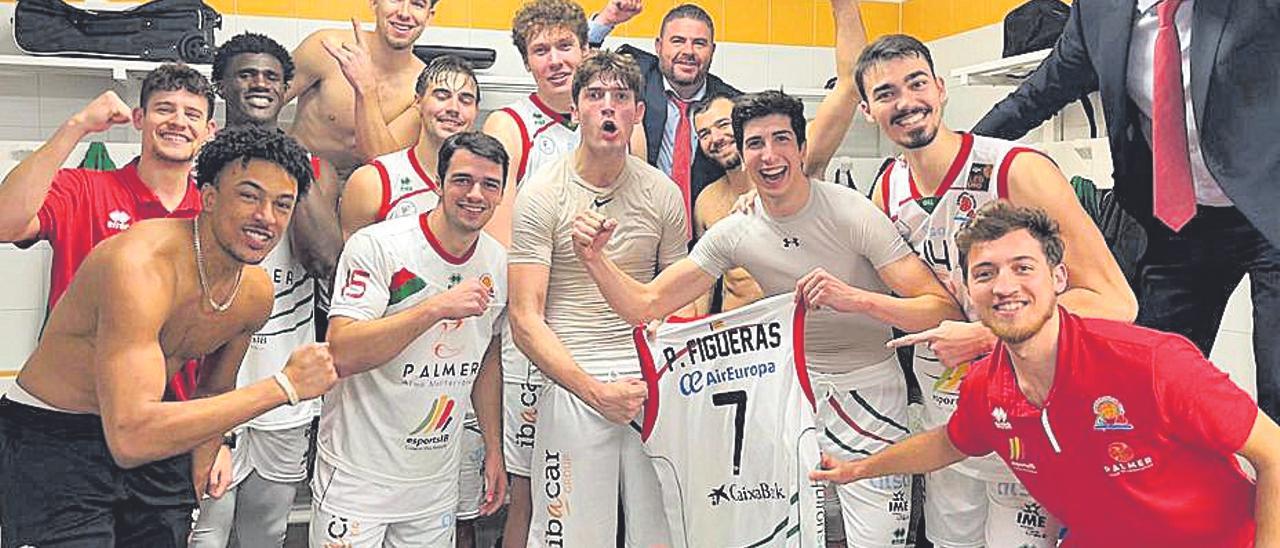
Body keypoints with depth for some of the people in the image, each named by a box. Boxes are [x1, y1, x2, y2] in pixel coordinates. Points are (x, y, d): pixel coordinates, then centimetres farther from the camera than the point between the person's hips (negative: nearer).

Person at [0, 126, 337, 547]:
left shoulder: (257, 292, -5)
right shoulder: (139, 264, -30)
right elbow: (130, 436, -39)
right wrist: (284, 385, -37)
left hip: (155, 441, 7)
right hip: (51, 447, -7)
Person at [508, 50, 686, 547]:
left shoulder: (663, 193, 7)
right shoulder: (541, 194, -3)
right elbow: (525, 319, -7)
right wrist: (595, 390, -16)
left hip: (654, 378, 3)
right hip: (572, 381, -3)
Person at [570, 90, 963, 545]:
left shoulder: (852, 213, -17)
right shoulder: (734, 233, -5)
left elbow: (944, 310, -22)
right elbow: (645, 305, -5)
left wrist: (854, 297, -38)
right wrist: (593, 258, -23)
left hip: (868, 391, -3)